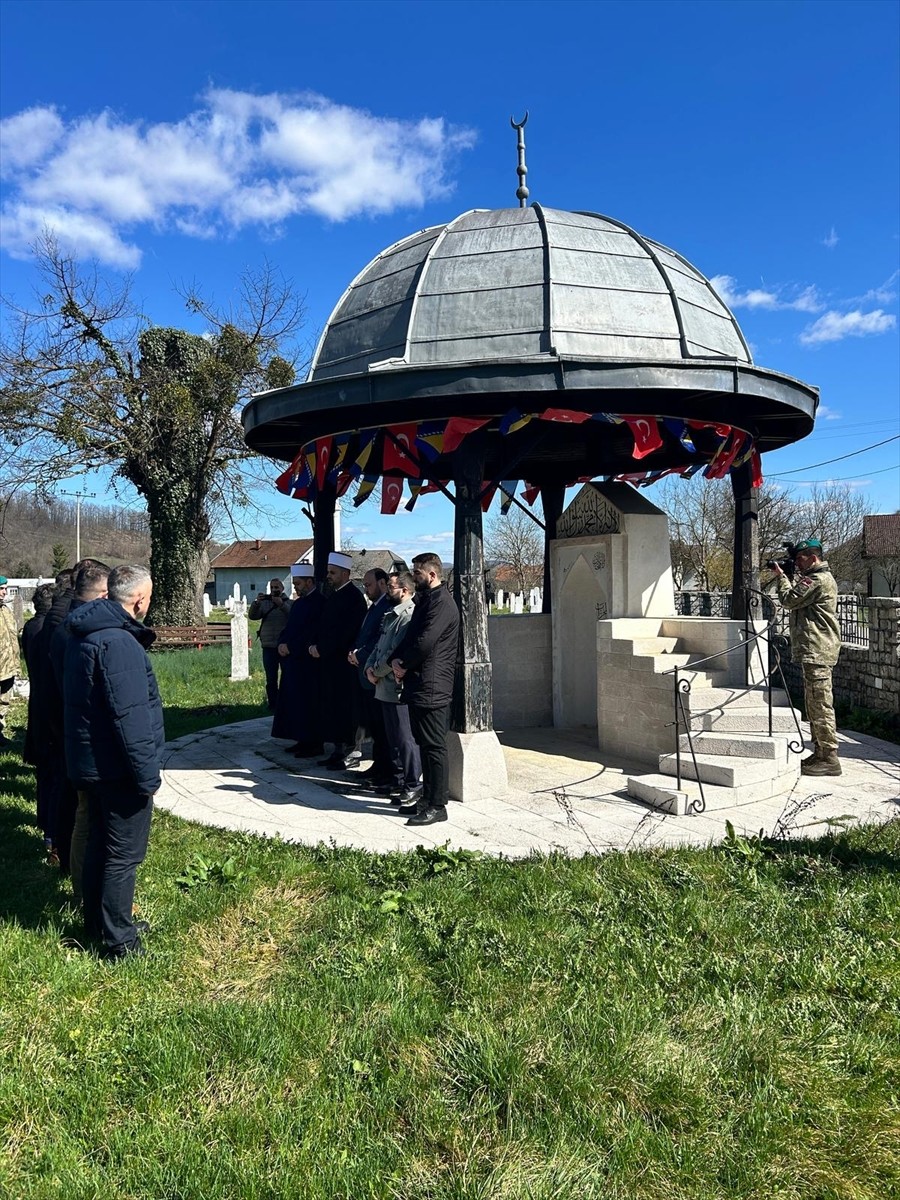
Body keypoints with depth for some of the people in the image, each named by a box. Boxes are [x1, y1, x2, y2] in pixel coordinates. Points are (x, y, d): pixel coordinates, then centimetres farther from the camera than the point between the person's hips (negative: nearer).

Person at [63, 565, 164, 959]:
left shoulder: (83, 635, 7)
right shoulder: (119, 644, -25)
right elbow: (130, 718, -26)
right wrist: (146, 774, -21)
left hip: (89, 763, 10)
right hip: (119, 768, -10)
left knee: (100, 843, 22)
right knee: (124, 853, 3)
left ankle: (97, 921, 37)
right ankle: (119, 940, 15)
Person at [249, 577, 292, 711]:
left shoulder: (288, 603, 2)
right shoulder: (264, 603, 8)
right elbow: (252, 616, -5)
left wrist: (281, 604, -29)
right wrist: (257, 602, -22)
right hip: (269, 646, 2)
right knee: (271, 679, 5)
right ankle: (273, 706, 11)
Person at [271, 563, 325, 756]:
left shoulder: (319, 602, -12)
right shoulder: (298, 602, 16)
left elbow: (312, 633, -17)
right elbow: (289, 627, 19)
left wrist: (290, 647, -13)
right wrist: (282, 644, 1)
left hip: (307, 661, -9)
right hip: (292, 660, 9)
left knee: (308, 702, -4)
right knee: (295, 701, 11)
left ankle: (314, 743, 3)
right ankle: (303, 740, 19)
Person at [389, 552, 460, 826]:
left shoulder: (441, 602, -13)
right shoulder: (426, 600, 19)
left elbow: (425, 642, -21)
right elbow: (410, 635, 19)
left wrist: (403, 665, -7)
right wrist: (396, 659, 2)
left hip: (431, 687, -10)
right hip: (419, 685, 10)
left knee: (434, 747, -4)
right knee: (426, 745, 15)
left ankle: (437, 806, 3)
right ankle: (428, 798, 25)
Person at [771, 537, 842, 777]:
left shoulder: (818, 580, -14)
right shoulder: (816, 578, 21)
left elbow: (788, 600, -12)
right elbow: (796, 599, 21)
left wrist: (781, 576, 3)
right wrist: (788, 577, 12)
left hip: (817, 652, -11)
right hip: (814, 651, 11)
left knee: (821, 706, -9)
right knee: (814, 706, 16)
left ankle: (830, 759, -5)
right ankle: (820, 754, 24)